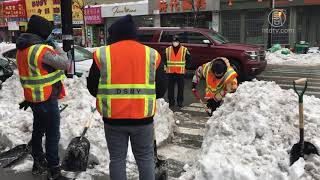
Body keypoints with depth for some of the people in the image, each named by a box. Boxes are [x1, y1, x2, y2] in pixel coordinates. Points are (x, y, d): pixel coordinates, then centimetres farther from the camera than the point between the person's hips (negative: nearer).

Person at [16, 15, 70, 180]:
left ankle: (38, 164, 37)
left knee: (38, 130, 21)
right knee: (52, 135, -1)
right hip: (47, 99, -9)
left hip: (33, 97, 9)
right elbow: (65, 64, -18)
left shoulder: (22, 48, 7)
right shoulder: (42, 50, -23)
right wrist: (55, 46, -3)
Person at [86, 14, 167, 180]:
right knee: (145, 158, 15)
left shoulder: (102, 54, -3)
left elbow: (92, 87, 1)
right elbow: (161, 89, 1)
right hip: (143, 118, 1)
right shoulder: (152, 54, -1)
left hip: (113, 118, 0)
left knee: (117, 159, 14)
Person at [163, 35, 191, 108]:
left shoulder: (184, 50, 0)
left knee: (181, 87, 4)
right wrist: (167, 66, 8)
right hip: (170, 72, 1)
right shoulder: (168, 50, 5)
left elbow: (188, 59, 7)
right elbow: (164, 59, 17)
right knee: (170, 87, 5)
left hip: (180, 72, -1)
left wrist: (185, 66, 0)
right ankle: (171, 101, 15)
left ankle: (180, 102, 15)